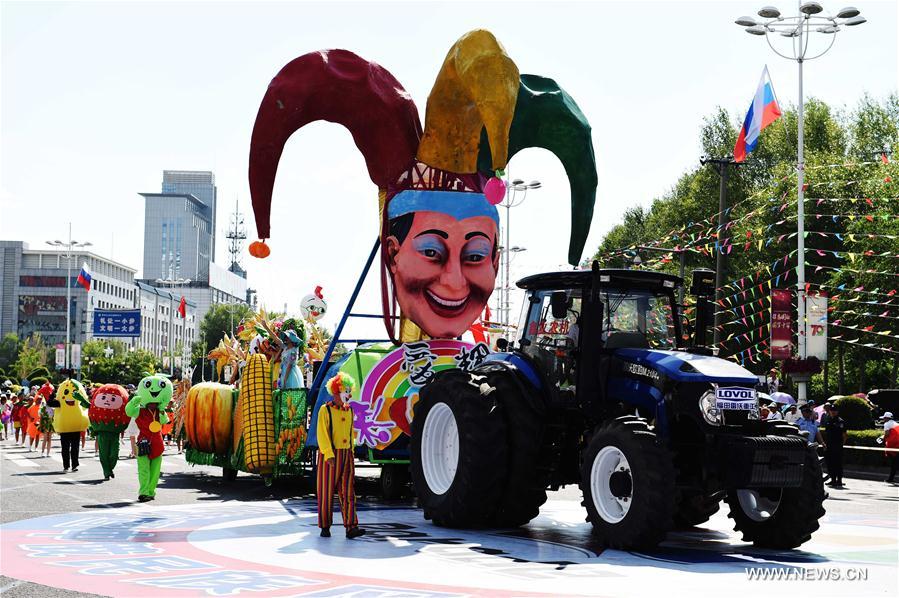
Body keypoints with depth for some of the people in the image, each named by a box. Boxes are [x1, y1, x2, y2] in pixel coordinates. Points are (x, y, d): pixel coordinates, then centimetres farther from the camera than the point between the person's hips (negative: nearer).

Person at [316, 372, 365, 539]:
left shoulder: (349, 411, 11)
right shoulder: (325, 410, -7)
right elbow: (322, 435, -13)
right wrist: (329, 456, -21)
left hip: (346, 456, 5)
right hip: (329, 456, -5)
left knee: (348, 492, -5)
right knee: (326, 493, 3)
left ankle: (351, 528, -11)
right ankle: (325, 527, 13)